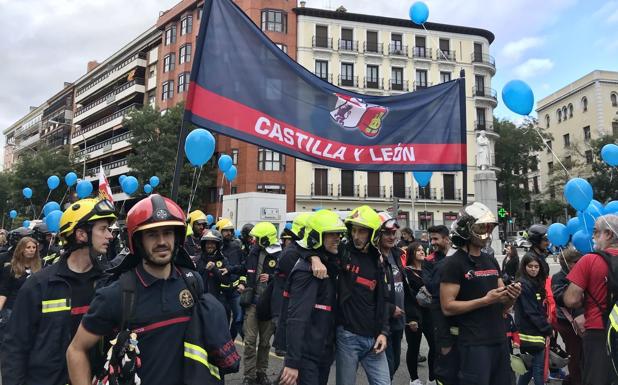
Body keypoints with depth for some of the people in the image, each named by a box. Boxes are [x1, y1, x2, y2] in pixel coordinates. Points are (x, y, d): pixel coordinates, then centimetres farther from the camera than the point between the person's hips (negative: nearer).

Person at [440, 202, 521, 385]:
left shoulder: (492, 261, 11)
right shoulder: (454, 263, -11)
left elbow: (502, 305, 16)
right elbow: (447, 307, -16)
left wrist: (512, 297, -6)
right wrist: (485, 300, -20)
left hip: (500, 340, 7)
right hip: (474, 344, -7)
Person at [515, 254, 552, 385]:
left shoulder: (536, 283, 13)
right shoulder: (523, 284, -15)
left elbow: (540, 309, 14)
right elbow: (531, 312, -18)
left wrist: (546, 328, 5)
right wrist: (547, 330, -14)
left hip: (531, 332, 8)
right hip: (532, 333, -8)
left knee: (530, 367, 15)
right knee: (538, 369, -1)